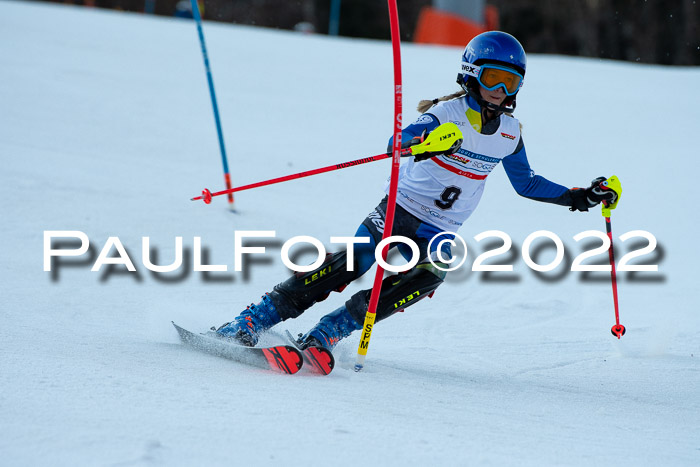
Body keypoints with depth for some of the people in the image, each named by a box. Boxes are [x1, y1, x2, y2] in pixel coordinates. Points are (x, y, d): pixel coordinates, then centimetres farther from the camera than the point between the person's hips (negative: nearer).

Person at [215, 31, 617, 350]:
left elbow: (526, 183, 22)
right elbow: (397, 142, -25)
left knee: (428, 277, -25)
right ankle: (249, 324, -11)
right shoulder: (448, 113, -10)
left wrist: (577, 198, 13)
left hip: (439, 232, 4)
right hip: (399, 209, -4)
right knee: (348, 266, -18)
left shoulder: (509, 133, 7)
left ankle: (326, 335, -20)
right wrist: (424, 141, -48)